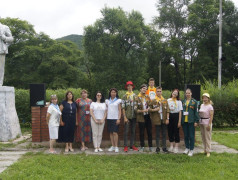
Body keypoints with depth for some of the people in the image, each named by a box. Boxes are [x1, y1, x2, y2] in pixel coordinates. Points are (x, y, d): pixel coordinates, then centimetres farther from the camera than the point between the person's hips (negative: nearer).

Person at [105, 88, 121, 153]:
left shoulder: (118, 100, 4)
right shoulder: (107, 101, 12)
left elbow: (120, 110, 1)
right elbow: (106, 110, 15)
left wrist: (119, 119, -8)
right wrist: (106, 117, 5)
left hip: (115, 118, -3)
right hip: (109, 118, 3)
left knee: (115, 132, -10)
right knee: (111, 133, 4)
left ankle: (116, 147, -4)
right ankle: (112, 146, 12)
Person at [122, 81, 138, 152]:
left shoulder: (135, 96, 9)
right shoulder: (124, 96, -1)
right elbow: (123, 108, -4)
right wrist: (125, 117, -11)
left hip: (134, 116, 4)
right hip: (127, 116, -3)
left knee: (133, 131, 9)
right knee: (126, 131, -1)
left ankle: (132, 145, 18)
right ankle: (125, 146, 5)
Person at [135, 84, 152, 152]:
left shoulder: (147, 97, 7)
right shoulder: (137, 98, -5)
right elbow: (136, 109, -8)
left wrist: (148, 109, -6)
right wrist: (142, 111, -19)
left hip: (148, 116, 3)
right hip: (141, 117, -3)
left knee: (149, 132, 6)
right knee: (141, 133, 5)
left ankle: (150, 146, 16)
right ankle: (142, 146, 16)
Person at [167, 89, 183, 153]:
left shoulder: (179, 101, 0)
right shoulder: (168, 100, 7)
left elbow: (180, 112, -2)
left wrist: (179, 121, -8)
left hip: (176, 116, -3)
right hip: (170, 116, 3)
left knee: (176, 131, 0)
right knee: (170, 131, 7)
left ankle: (176, 147, 9)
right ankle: (171, 146, 20)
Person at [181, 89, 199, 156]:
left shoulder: (194, 102, 1)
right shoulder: (183, 101, 11)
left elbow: (196, 112, 0)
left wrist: (196, 121, -6)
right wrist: (180, 120, 8)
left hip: (191, 121, -3)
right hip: (184, 121, 3)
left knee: (191, 136, 0)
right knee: (186, 135, 9)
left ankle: (191, 150, 8)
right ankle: (187, 148, 22)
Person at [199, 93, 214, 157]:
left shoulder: (210, 106, -11)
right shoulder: (202, 105, 10)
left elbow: (211, 116, -13)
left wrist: (209, 124, -16)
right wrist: (199, 121, 12)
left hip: (207, 123, -7)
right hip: (201, 122, 7)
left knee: (207, 137, -2)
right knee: (203, 137, 12)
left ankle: (208, 151, 5)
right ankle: (205, 149, 22)